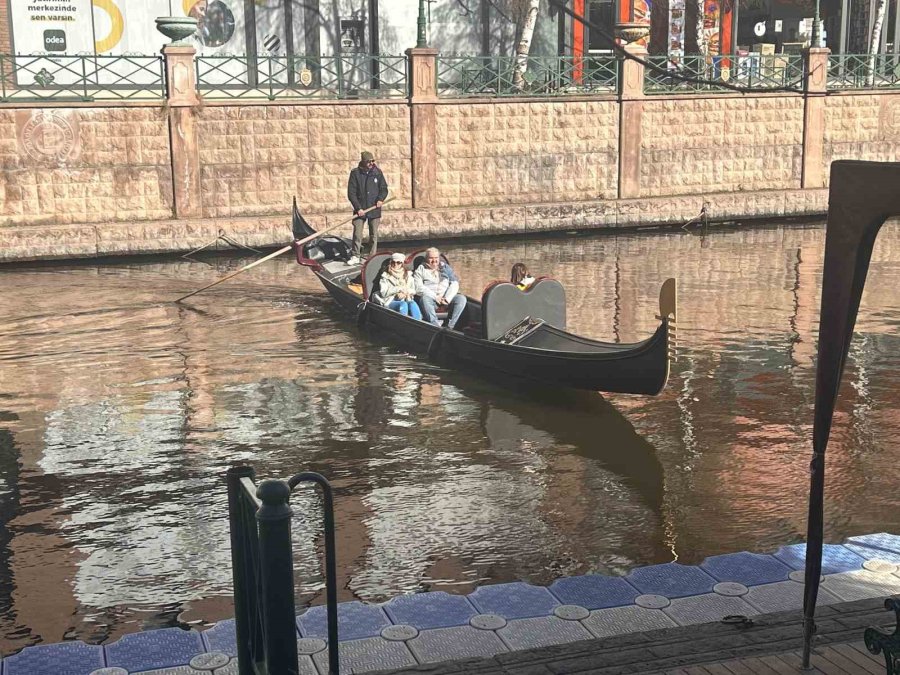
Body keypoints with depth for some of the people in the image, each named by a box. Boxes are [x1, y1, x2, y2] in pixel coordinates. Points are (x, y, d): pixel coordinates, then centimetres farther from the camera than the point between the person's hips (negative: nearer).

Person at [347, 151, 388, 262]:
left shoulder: (377, 172, 3)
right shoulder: (355, 173, -3)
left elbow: (384, 188, 8)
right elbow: (351, 193, -5)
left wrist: (381, 199, -13)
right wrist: (358, 208, -12)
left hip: (374, 209, 2)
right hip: (360, 209, -2)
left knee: (374, 234, 7)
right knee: (357, 234, -2)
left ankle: (372, 256, 17)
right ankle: (356, 256, 10)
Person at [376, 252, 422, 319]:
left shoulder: (408, 275, 20)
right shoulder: (386, 276, 12)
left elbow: (413, 291, 13)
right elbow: (383, 292, -1)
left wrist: (405, 291, -7)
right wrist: (398, 289, -7)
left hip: (406, 300, 2)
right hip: (391, 301, -2)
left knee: (412, 304, -32)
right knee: (403, 304, -35)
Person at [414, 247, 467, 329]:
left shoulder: (445, 268, 18)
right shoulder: (421, 269, 10)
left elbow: (454, 284, 8)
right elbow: (418, 288, -5)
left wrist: (447, 299, -9)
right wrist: (435, 297, -14)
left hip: (446, 300, 3)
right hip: (430, 299, -3)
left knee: (461, 299, -22)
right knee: (425, 298, -36)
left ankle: (449, 327, -28)